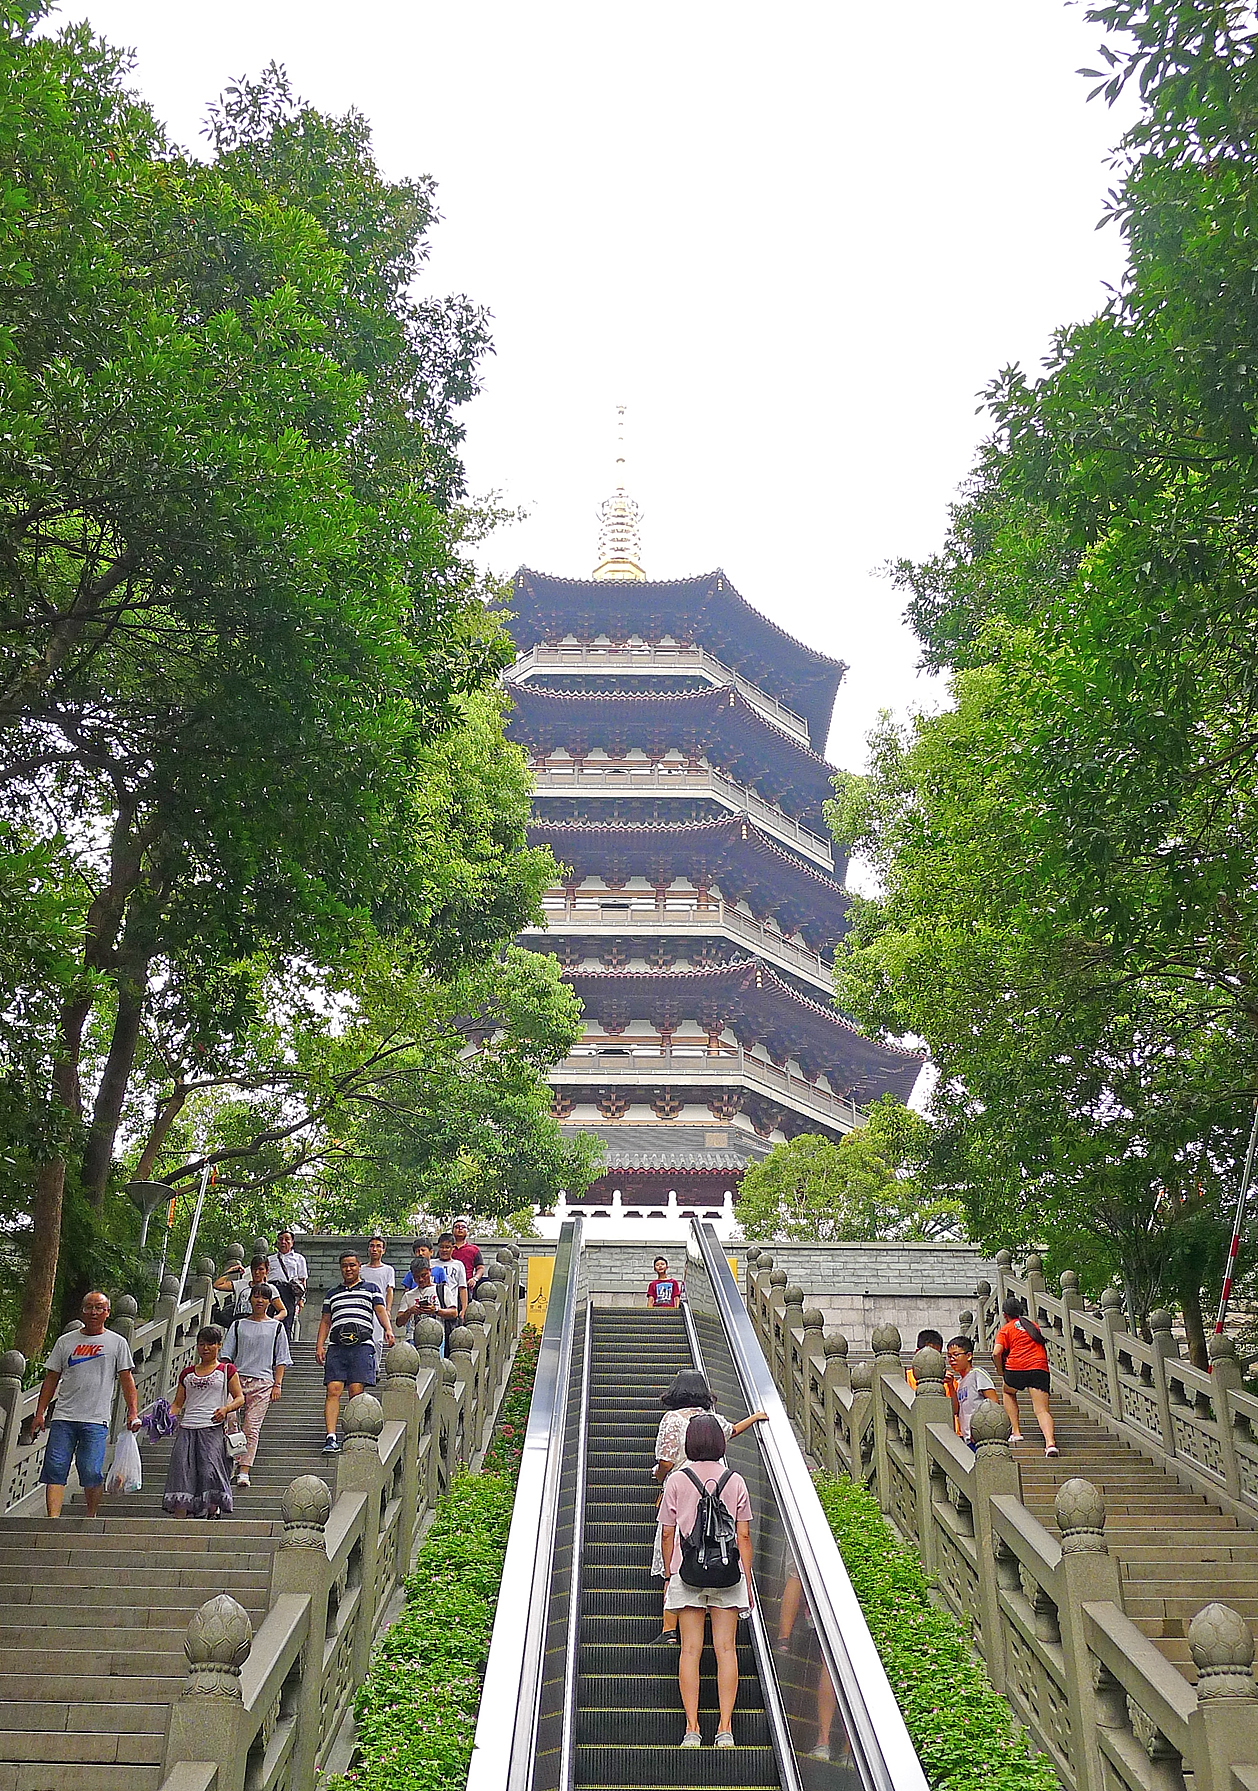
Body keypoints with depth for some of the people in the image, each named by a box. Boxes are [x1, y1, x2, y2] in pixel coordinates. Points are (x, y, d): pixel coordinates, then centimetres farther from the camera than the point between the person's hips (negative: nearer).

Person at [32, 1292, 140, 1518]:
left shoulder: (117, 1342, 7)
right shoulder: (65, 1341, 12)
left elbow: (126, 1380, 5)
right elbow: (51, 1379, 15)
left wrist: (133, 1413, -4)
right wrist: (40, 1413, 8)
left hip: (96, 1420, -2)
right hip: (63, 1418, 3)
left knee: (91, 1473, -8)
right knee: (54, 1469, -6)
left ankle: (91, 1518, 9)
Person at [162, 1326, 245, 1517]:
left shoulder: (227, 1370, 8)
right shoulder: (188, 1373, 19)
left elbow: (239, 1398, 5)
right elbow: (178, 1403, 19)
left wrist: (225, 1409, -14)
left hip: (212, 1428, -3)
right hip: (187, 1428, 4)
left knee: (210, 1469, -14)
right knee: (181, 1469, -7)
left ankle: (213, 1512, -4)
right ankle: (180, 1517, -4)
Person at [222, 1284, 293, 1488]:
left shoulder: (276, 1327, 11)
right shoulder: (238, 1325, 13)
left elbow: (281, 1359, 9)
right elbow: (227, 1355, 12)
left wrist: (278, 1385, 0)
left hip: (263, 1382, -1)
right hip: (238, 1379, 1)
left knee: (252, 1427, -7)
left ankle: (244, 1471, -6)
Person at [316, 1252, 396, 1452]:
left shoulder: (371, 1290, 16)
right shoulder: (332, 1293, 25)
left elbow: (381, 1310, 4)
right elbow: (325, 1321, 22)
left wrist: (388, 1330, -15)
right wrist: (319, 1346, 9)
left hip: (361, 1345, -2)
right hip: (336, 1346, 2)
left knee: (356, 1391, -10)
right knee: (333, 1390, -10)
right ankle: (331, 1438, -14)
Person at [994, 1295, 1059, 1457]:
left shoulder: (1006, 1329, 10)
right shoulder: (1034, 1324, 24)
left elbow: (996, 1353, -3)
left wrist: (1000, 1370, 12)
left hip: (1016, 1368, -2)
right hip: (1040, 1368, 2)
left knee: (1008, 1392, 28)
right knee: (1042, 1410, -3)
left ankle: (1016, 1432, 19)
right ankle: (1050, 1442, -29)